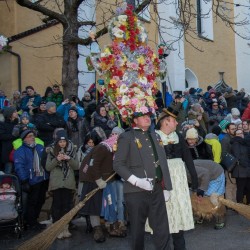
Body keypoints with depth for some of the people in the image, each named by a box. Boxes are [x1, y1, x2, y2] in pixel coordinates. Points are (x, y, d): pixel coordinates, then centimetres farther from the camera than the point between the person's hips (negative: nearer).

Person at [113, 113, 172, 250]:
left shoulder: (154, 135, 14)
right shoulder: (127, 137, -4)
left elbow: (162, 161, 16)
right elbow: (118, 164, -9)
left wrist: (166, 187, 12)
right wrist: (137, 181, -19)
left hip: (156, 190, 5)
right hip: (136, 192, -5)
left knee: (162, 229, 4)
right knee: (137, 230, 9)